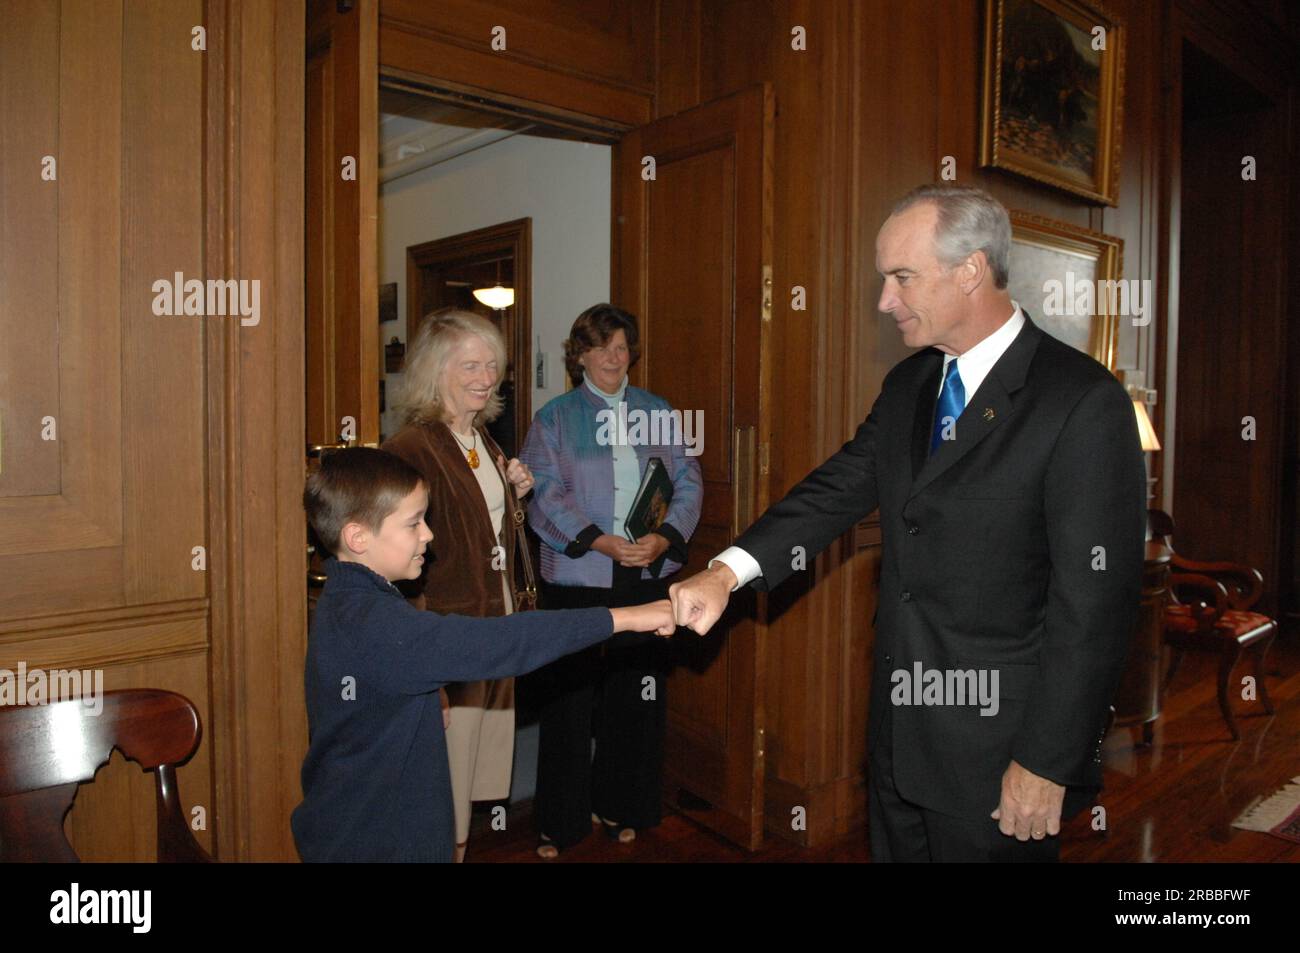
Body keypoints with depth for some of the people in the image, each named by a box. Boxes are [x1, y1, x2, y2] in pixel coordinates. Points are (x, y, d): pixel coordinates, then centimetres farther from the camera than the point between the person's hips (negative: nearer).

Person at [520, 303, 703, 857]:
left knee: (637, 697, 9)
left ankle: (620, 807, 29)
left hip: (647, 579, 3)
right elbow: (545, 495, -6)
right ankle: (561, 821, 20)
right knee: (568, 699, 4)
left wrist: (664, 538, -12)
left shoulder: (658, 413, 11)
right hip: (576, 579, -2)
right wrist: (600, 542, -18)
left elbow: (688, 483, 6)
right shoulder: (554, 418, 4)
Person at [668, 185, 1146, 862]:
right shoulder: (906, 387, 5)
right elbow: (840, 488, 2)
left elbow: (1095, 600, -18)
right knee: (893, 849, 22)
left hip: (998, 752, -6)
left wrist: (1048, 763, -16)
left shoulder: (1083, 403, -18)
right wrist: (728, 571, -13)